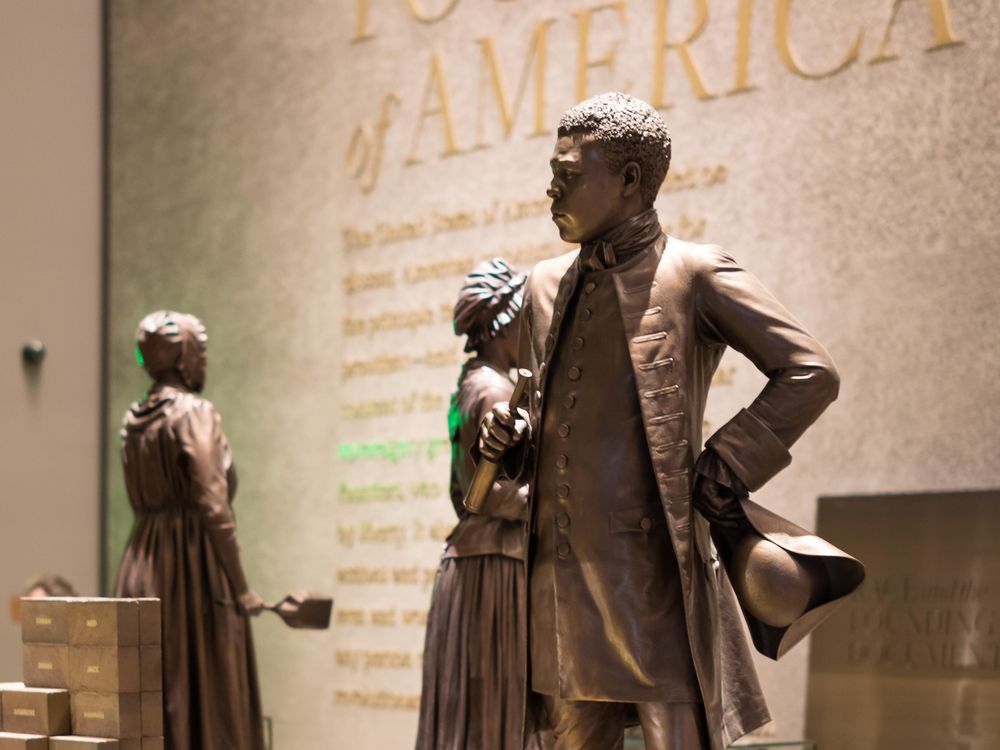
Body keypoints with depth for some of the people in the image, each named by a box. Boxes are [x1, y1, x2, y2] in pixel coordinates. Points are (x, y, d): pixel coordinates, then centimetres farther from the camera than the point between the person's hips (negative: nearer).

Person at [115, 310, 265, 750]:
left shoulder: (134, 419, 12)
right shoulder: (195, 413, -10)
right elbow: (213, 508, -16)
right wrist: (241, 588, -12)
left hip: (143, 566, 8)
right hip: (195, 564, -7)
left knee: (153, 695, 8)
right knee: (206, 694, -4)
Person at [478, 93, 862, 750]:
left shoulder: (693, 274, -3)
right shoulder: (548, 286, 16)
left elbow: (810, 372, -5)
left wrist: (724, 468, -10)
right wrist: (513, 439, 6)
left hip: (653, 567, -6)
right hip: (560, 570, 7)